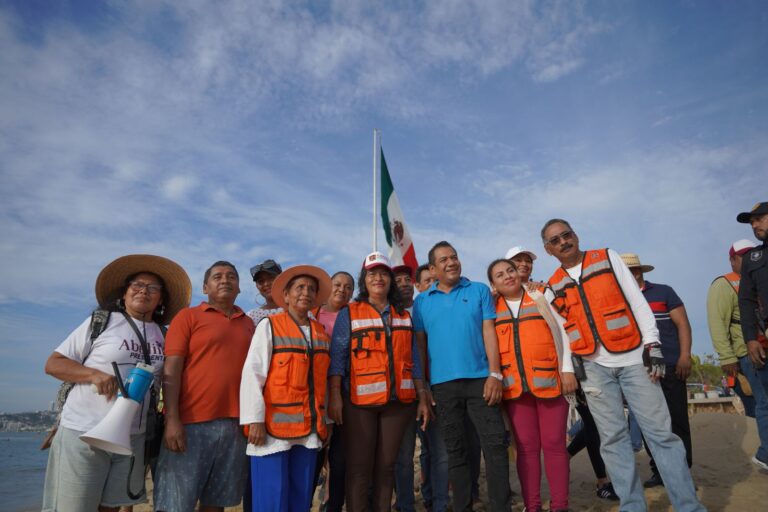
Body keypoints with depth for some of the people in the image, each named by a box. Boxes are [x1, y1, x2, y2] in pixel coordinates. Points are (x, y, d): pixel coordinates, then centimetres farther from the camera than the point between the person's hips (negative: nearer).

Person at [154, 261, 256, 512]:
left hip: (235, 425, 3)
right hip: (192, 423, -3)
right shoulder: (188, 317, 3)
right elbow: (171, 369, -3)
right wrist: (172, 420, -12)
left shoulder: (248, 324, 14)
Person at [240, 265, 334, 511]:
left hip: (310, 429, 5)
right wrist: (255, 420, -15)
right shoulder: (269, 326, -3)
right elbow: (252, 374, -9)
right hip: (274, 427, -5)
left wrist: (323, 422, 13)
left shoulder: (322, 332, 11)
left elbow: (323, 380, 14)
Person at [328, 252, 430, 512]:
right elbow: (337, 357, -4)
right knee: (359, 467, 1)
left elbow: (413, 359, 14)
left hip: (398, 401, 3)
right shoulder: (349, 313, 2)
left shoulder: (404, 315, 14)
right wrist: (335, 396, -13)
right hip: (360, 402, -3)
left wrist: (422, 398, 10)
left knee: (386, 466, 11)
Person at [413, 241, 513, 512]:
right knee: (455, 451, 10)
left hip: (480, 378, -1)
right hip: (442, 384, 1)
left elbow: (489, 332, 0)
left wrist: (495, 374, -9)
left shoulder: (479, 290, 6)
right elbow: (420, 344, 9)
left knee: (495, 445, -1)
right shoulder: (422, 301, 8)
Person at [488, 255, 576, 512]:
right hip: (514, 386, 1)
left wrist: (567, 370, -2)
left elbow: (561, 333, 4)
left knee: (554, 443, 3)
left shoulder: (540, 296, 6)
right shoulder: (492, 307, 10)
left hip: (549, 381, -1)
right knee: (526, 446, 6)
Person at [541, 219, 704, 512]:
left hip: (633, 358, -1)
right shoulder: (553, 287, 9)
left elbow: (638, 302, 1)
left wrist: (652, 345, -6)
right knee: (613, 438, 3)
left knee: (660, 432, 0)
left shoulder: (608, 258, 5)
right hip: (593, 367, 1)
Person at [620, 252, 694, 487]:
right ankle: (659, 471, 18)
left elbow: (682, 324, 0)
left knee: (677, 422, 1)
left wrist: (684, 356, -10)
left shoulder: (663, 292, 4)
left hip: (670, 368, -3)